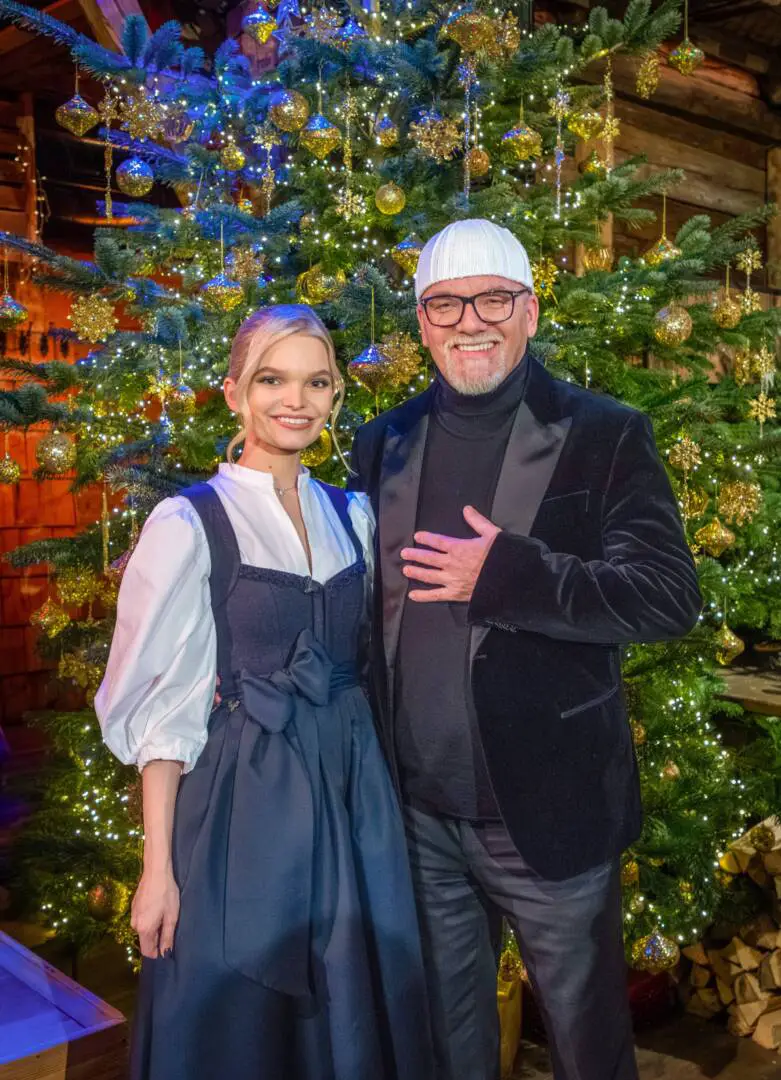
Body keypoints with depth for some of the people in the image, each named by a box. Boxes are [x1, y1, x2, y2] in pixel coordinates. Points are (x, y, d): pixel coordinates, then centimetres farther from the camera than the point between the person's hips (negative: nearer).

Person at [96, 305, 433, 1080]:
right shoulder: (188, 524, -9)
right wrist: (158, 865, -10)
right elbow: (163, 708, -9)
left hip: (353, 792, 5)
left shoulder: (352, 515, 7)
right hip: (246, 803, -5)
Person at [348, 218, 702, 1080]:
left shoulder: (602, 436, -7)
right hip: (418, 814, 4)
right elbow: (360, 604, 11)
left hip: (548, 811, -3)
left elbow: (670, 596, -14)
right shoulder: (385, 444, 6)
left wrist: (510, 575, -23)